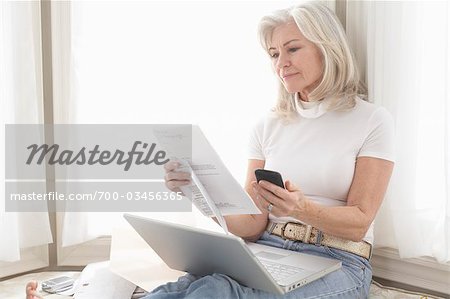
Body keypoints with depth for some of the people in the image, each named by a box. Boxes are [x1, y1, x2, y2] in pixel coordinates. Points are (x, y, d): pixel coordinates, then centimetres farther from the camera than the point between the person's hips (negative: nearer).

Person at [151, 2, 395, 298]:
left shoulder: (372, 120, 0)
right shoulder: (268, 126, 10)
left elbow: (360, 223, -5)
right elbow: (254, 226, 4)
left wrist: (303, 209, -25)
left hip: (336, 263, -2)